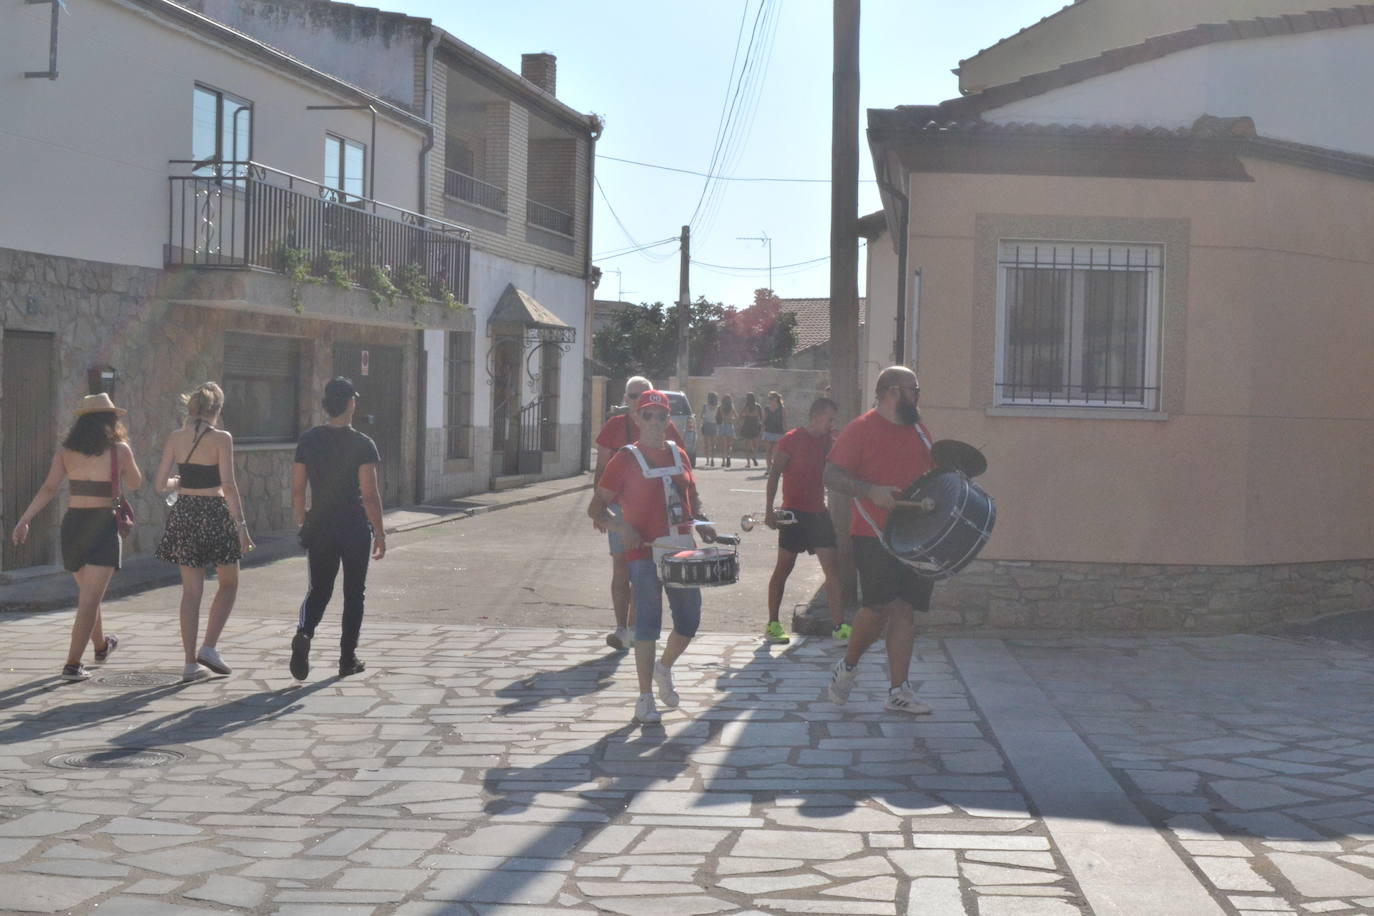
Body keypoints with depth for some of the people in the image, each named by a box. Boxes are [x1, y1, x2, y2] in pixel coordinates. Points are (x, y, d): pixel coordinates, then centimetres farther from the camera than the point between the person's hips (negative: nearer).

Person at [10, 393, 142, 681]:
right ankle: (72, 665, -10)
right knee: (89, 599, -4)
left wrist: (24, 521, -5)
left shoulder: (66, 451, 3)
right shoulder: (119, 449, -7)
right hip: (103, 525, -5)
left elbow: (48, 489, -5)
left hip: (71, 524, 5)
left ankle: (101, 645, 44)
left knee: (87, 592, 24)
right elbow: (133, 483, 8)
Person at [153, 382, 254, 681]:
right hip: (215, 514, -4)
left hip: (184, 513, 4)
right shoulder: (221, 439, -10)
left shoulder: (175, 438, 2)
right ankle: (209, 648, 3)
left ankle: (191, 662, 9)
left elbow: (160, 484, 3)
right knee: (228, 584, 14)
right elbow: (229, 486, -16)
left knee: (191, 590, 10)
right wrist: (241, 526, -13)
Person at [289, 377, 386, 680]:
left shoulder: (308, 440, 2)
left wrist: (303, 524, 17)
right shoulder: (362, 444, -10)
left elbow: (297, 490, 5)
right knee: (353, 593, 10)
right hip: (355, 529, -3)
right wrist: (380, 533, -6)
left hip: (319, 527, 3)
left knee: (319, 589, 12)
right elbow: (370, 494, -14)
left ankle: (304, 633, -16)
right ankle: (348, 658, 15)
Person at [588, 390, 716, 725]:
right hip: (645, 552, -5)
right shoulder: (626, 459, -4)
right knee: (648, 623, -5)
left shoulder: (678, 455, 12)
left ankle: (663, 669, 37)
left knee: (690, 620, 9)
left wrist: (701, 520, 4)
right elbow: (596, 507, -4)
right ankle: (645, 698, 5)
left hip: (682, 550, 5)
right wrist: (620, 525, -22)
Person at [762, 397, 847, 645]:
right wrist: (769, 510, -14)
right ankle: (772, 624, 9)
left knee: (832, 569, 0)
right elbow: (774, 474, -8)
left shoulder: (827, 440, 10)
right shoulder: (792, 439, -8)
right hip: (794, 512, -6)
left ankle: (838, 626, 1)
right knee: (784, 568, 1)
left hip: (818, 512, 6)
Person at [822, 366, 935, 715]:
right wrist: (871, 491, -23)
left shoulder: (919, 432, 15)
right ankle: (847, 666, 14)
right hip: (874, 533, -6)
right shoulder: (861, 430, -5)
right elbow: (832, 475, -10)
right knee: (880, 606, -12)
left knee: (905, 610, 5)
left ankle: (899, 690, 9)